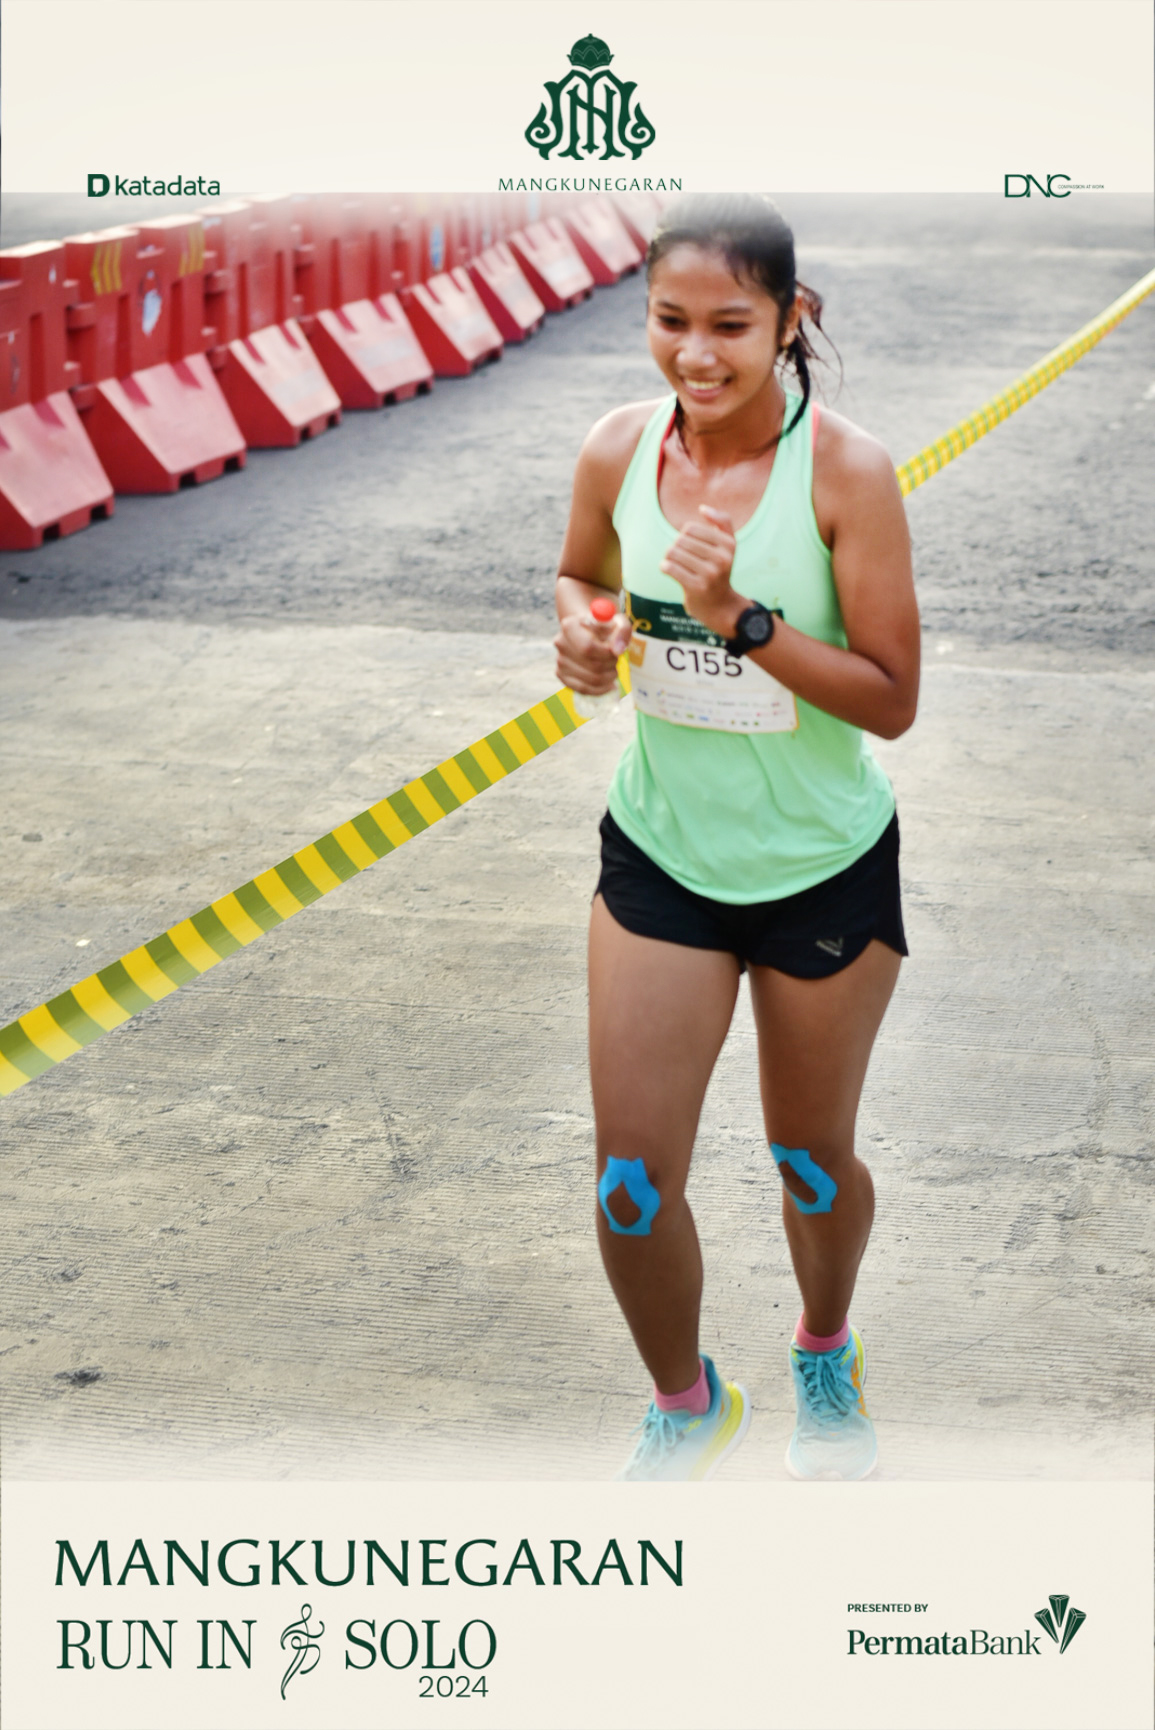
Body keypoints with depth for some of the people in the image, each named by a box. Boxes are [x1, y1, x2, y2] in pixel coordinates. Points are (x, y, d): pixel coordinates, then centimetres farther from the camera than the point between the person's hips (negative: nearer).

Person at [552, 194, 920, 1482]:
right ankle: (685, 1407, 31)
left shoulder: (843, 469, -19)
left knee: (812, 1161, 16)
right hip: (658, 854, 3)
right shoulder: (618, 449, -8)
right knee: (632, 1184, 2)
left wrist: (742, 616, -30)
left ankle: (824, 1356, 49)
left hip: (825, 867, -2)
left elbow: (891, 701, -19)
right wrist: (580, 632, -10)